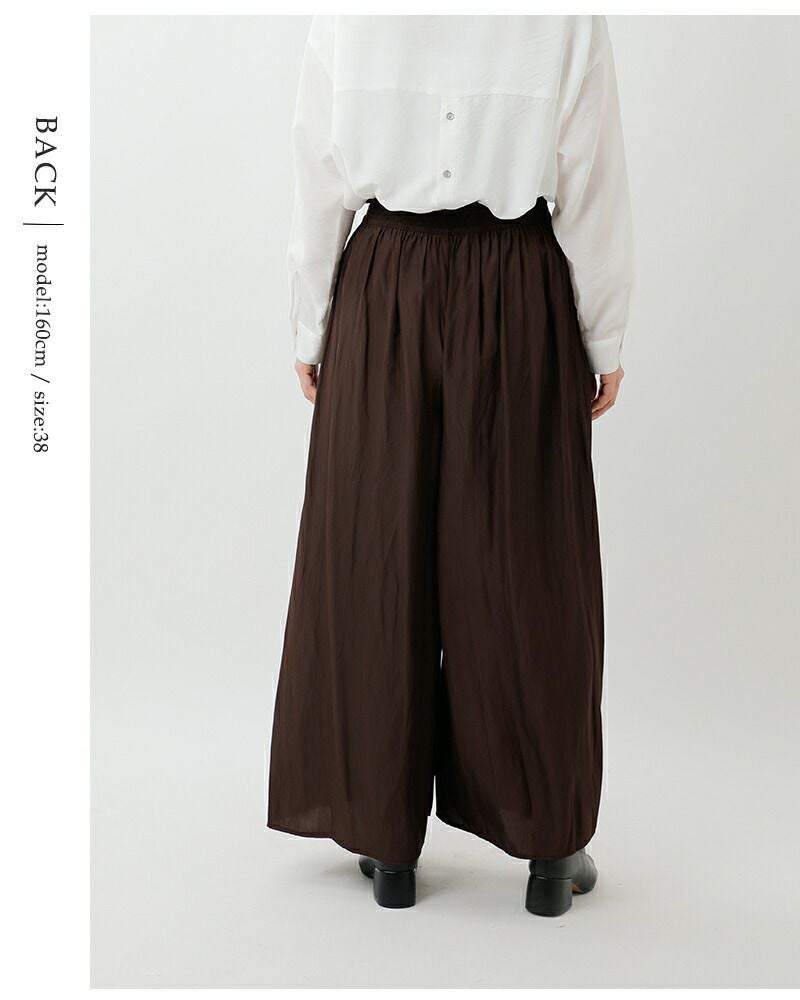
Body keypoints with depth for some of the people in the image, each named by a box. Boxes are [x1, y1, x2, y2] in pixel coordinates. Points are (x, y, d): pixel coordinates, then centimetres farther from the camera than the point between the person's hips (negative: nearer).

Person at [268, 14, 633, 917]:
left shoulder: (344, 20, -1)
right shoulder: (568, 23, -4)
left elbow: (317, 192, 2)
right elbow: (594, 198, -3)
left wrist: (311, 331, 11)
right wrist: (602, 340, 6)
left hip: (383, 296, 1)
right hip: (521, 303, -1)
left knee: (376, 555, 9)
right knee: (525, 561, 7)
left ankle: (388, 842, 20)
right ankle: (550, 845, 17)